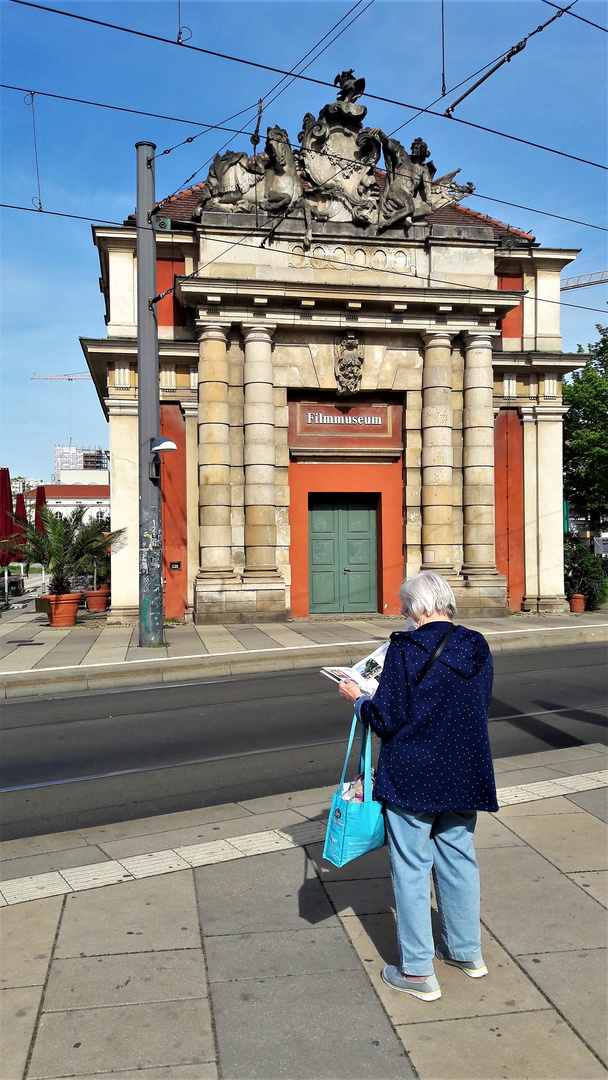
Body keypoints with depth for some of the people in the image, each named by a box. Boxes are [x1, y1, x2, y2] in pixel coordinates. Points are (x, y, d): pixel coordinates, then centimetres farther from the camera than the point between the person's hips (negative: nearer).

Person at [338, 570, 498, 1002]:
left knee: (411, 869, 8)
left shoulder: (404, 649, -19)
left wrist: (357, 698, 1)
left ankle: (418, 971, 18)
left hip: (412, 778, -5)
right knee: (458, 858, 21)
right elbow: (480, 709, 10)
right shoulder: (478, 649, -2)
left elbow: (386, 720, -17)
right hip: (465, 777, 6)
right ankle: (467, 951, 37)